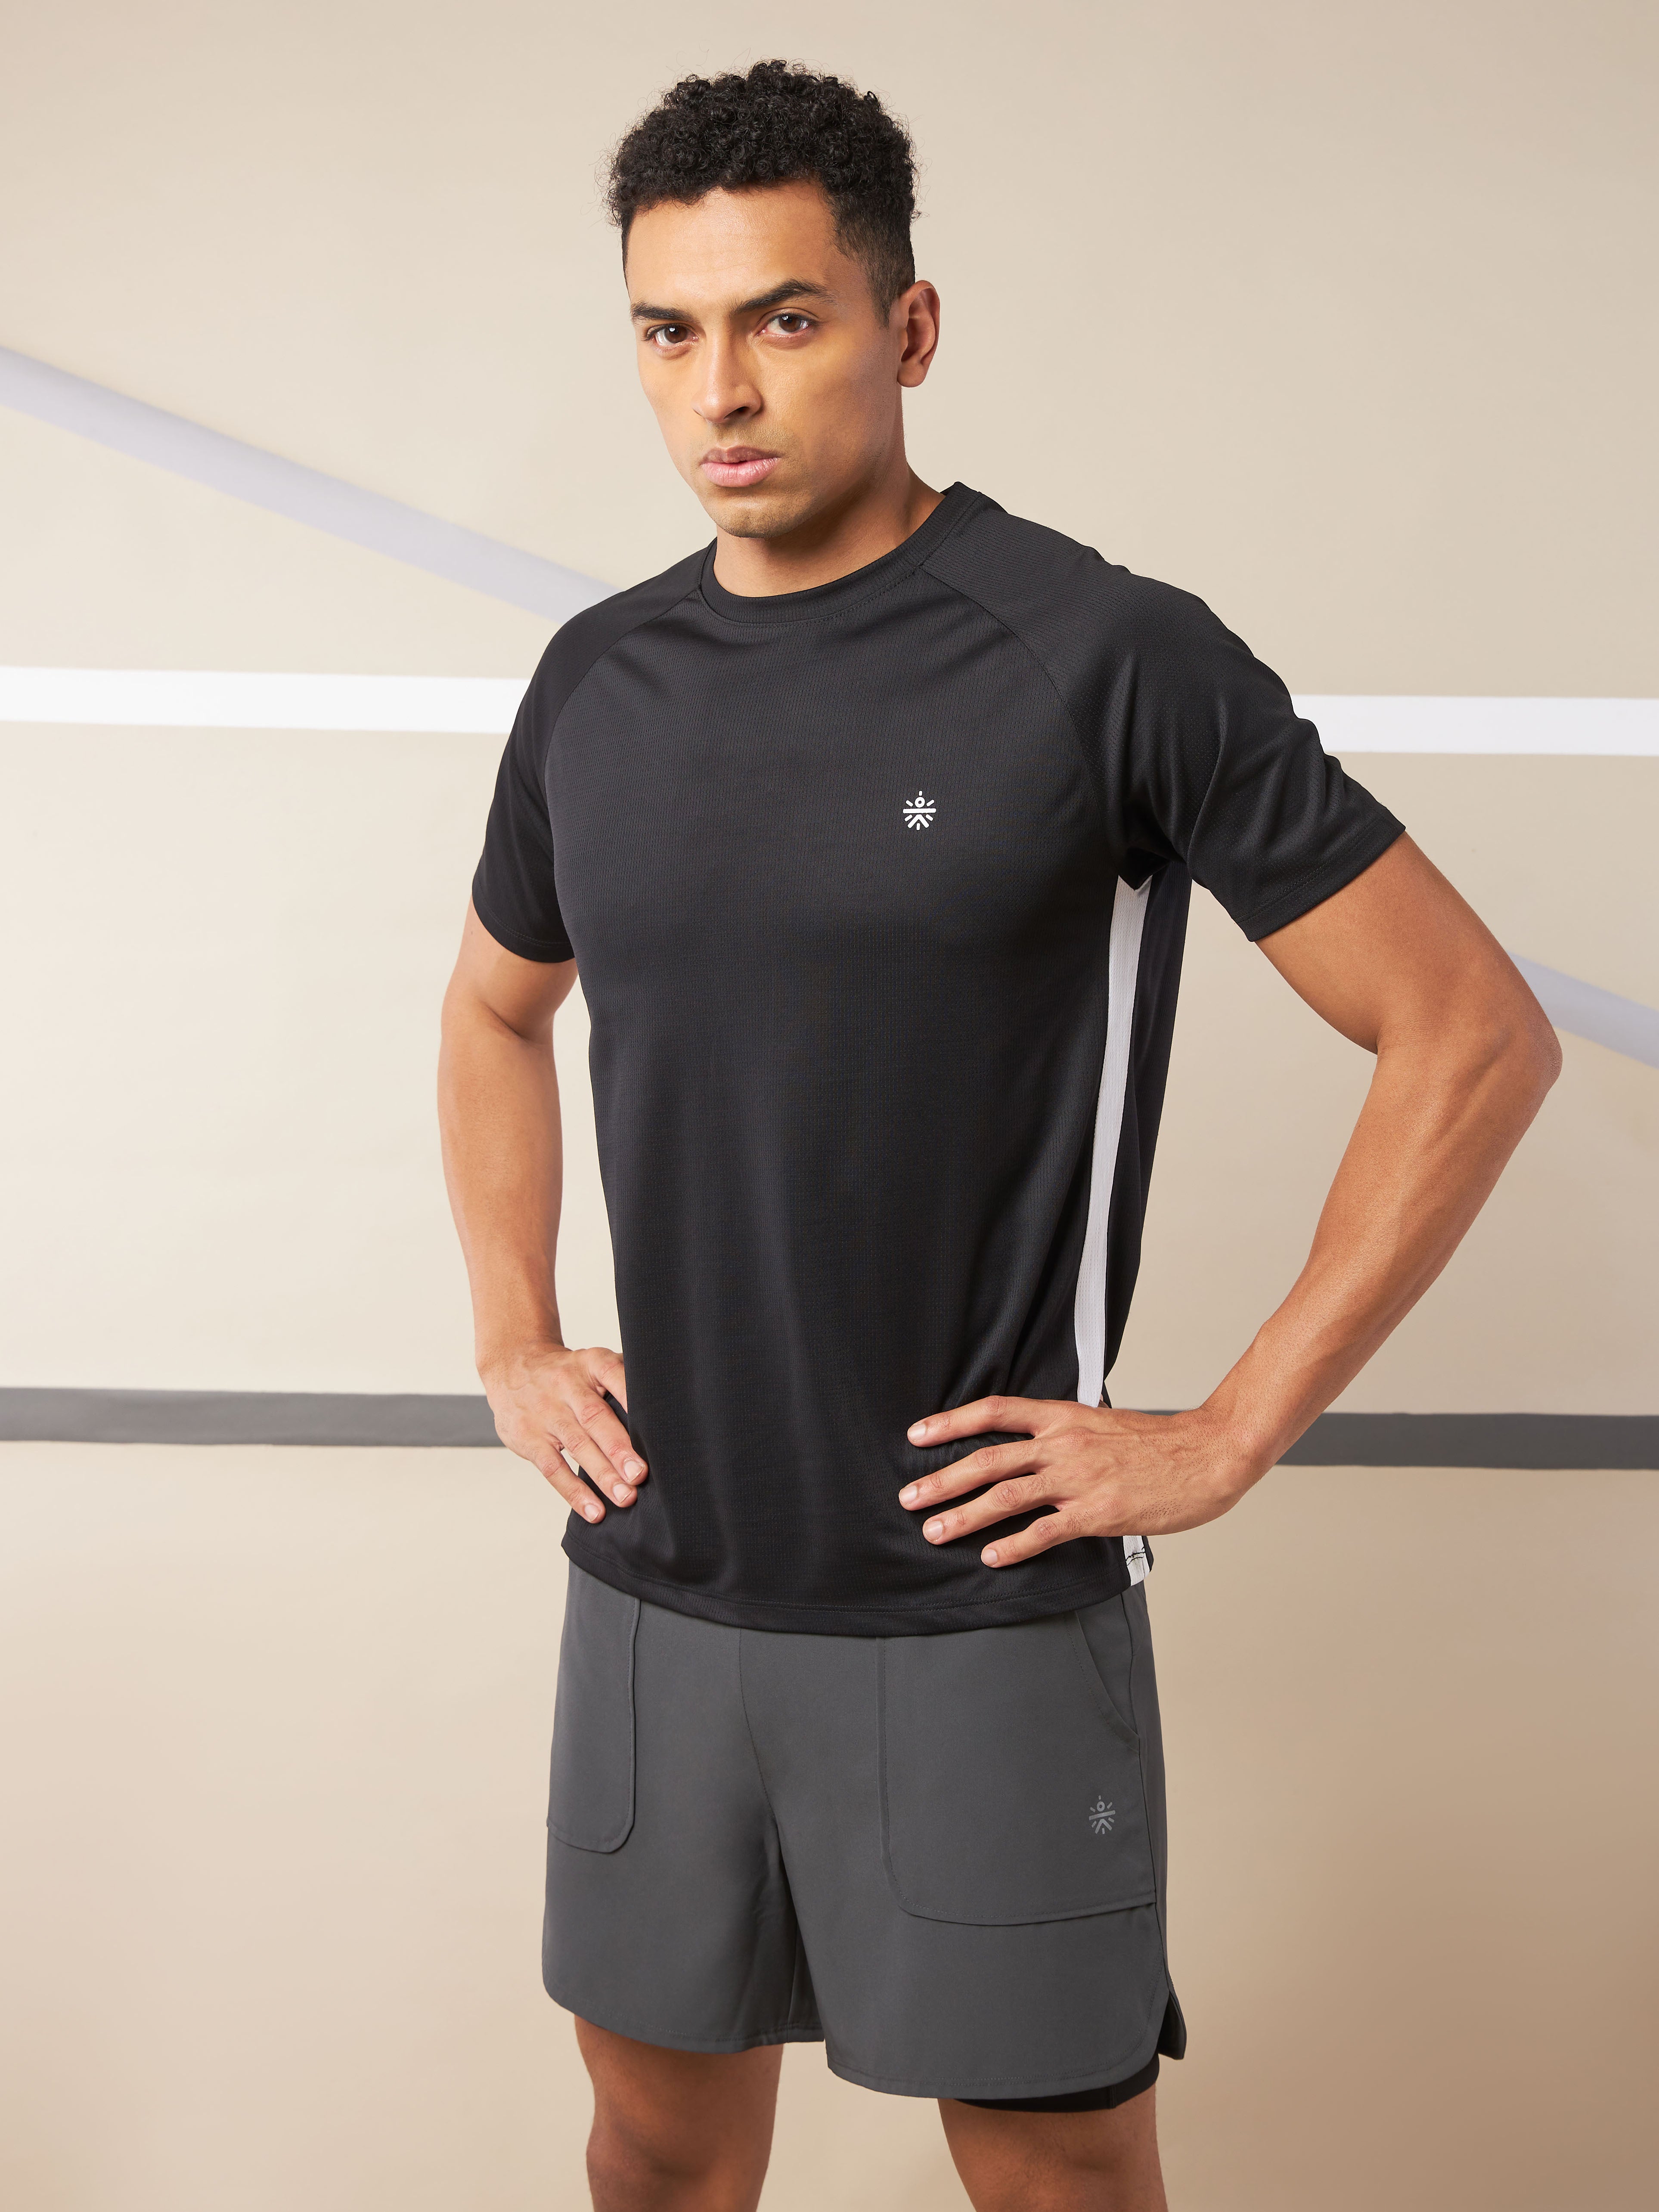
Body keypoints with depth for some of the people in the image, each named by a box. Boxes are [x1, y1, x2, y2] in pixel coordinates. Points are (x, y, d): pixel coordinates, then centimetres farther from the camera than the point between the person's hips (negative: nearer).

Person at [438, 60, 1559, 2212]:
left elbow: (1473, 1036, -10)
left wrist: (1228, 1436, -11)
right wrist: (512, 1341, 11)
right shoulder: (599, 682, 5)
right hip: (656, 1589, 5)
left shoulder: (1109, 660, -12)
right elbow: (496, 1014, 24)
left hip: (980, 1613, -4)